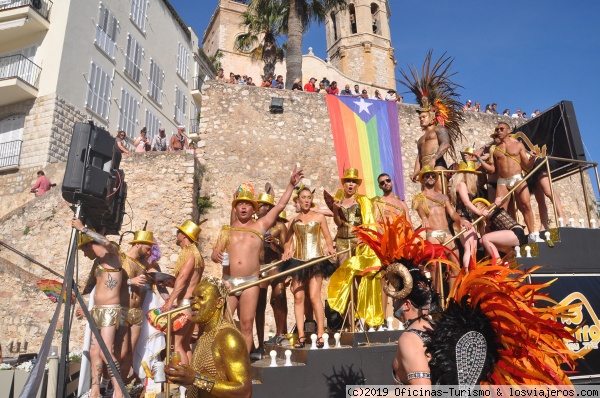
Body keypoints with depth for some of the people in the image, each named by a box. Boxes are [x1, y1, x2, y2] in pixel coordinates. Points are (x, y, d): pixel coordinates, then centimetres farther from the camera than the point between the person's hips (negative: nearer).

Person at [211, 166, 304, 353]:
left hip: (251, 283, -1)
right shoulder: (227, 230, 15)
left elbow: (280, 206, 8)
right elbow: (214, 253, 12)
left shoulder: (260, 226, 10)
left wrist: (291, 184, 5)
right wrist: (217, 256, -12)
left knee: (246, 326, 2)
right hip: (228, 282, 1)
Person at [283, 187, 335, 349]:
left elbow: (328, 237, 7)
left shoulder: (319, 217, 9)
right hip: (298, 261, 3)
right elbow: (289, 240, 11)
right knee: (298, 297, -2)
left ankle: (320, 335, -4)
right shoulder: (293, 220, 14)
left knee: (314, 296, -11)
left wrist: (329, 247, -13)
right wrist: (287, 251, -9)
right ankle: (301, 335, 3)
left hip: (315, 260, -3)